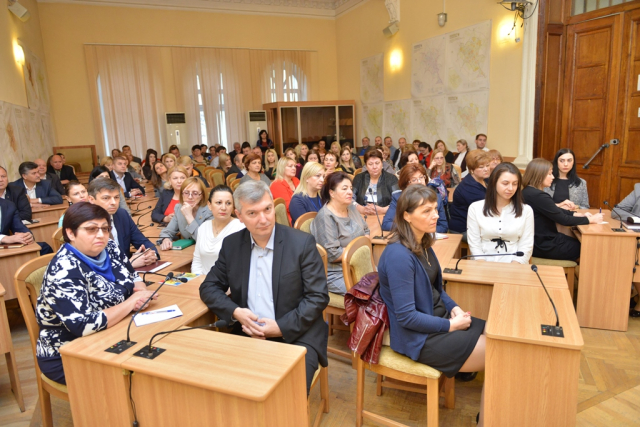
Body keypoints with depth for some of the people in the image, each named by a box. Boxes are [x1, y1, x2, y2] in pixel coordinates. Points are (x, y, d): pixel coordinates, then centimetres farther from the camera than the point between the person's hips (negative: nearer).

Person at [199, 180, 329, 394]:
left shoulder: (302, 242, -8)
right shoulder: (231, 244, 3)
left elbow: (318, 297, -8)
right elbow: (209, 288, 9)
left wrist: (282, 327, -16)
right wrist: (235, 312, -10)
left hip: (296, 336, -3)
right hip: (247, 334, 3)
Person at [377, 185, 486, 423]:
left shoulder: (423, 244, 2)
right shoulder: (399, 255, -27)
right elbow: (406, 316, -25)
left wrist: (453, 307, -2)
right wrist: (451, 325, -16)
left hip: (438, 317, 9)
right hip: (419, 337, -9)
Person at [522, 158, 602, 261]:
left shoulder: (528, 192, 5)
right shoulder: (538, 196, -25)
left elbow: (555, 211, 15)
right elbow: (564, 220, -20)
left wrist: (579, 214, 7)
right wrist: (591, 220, -7)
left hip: (538, 240, 9)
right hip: (543, 246, -9)